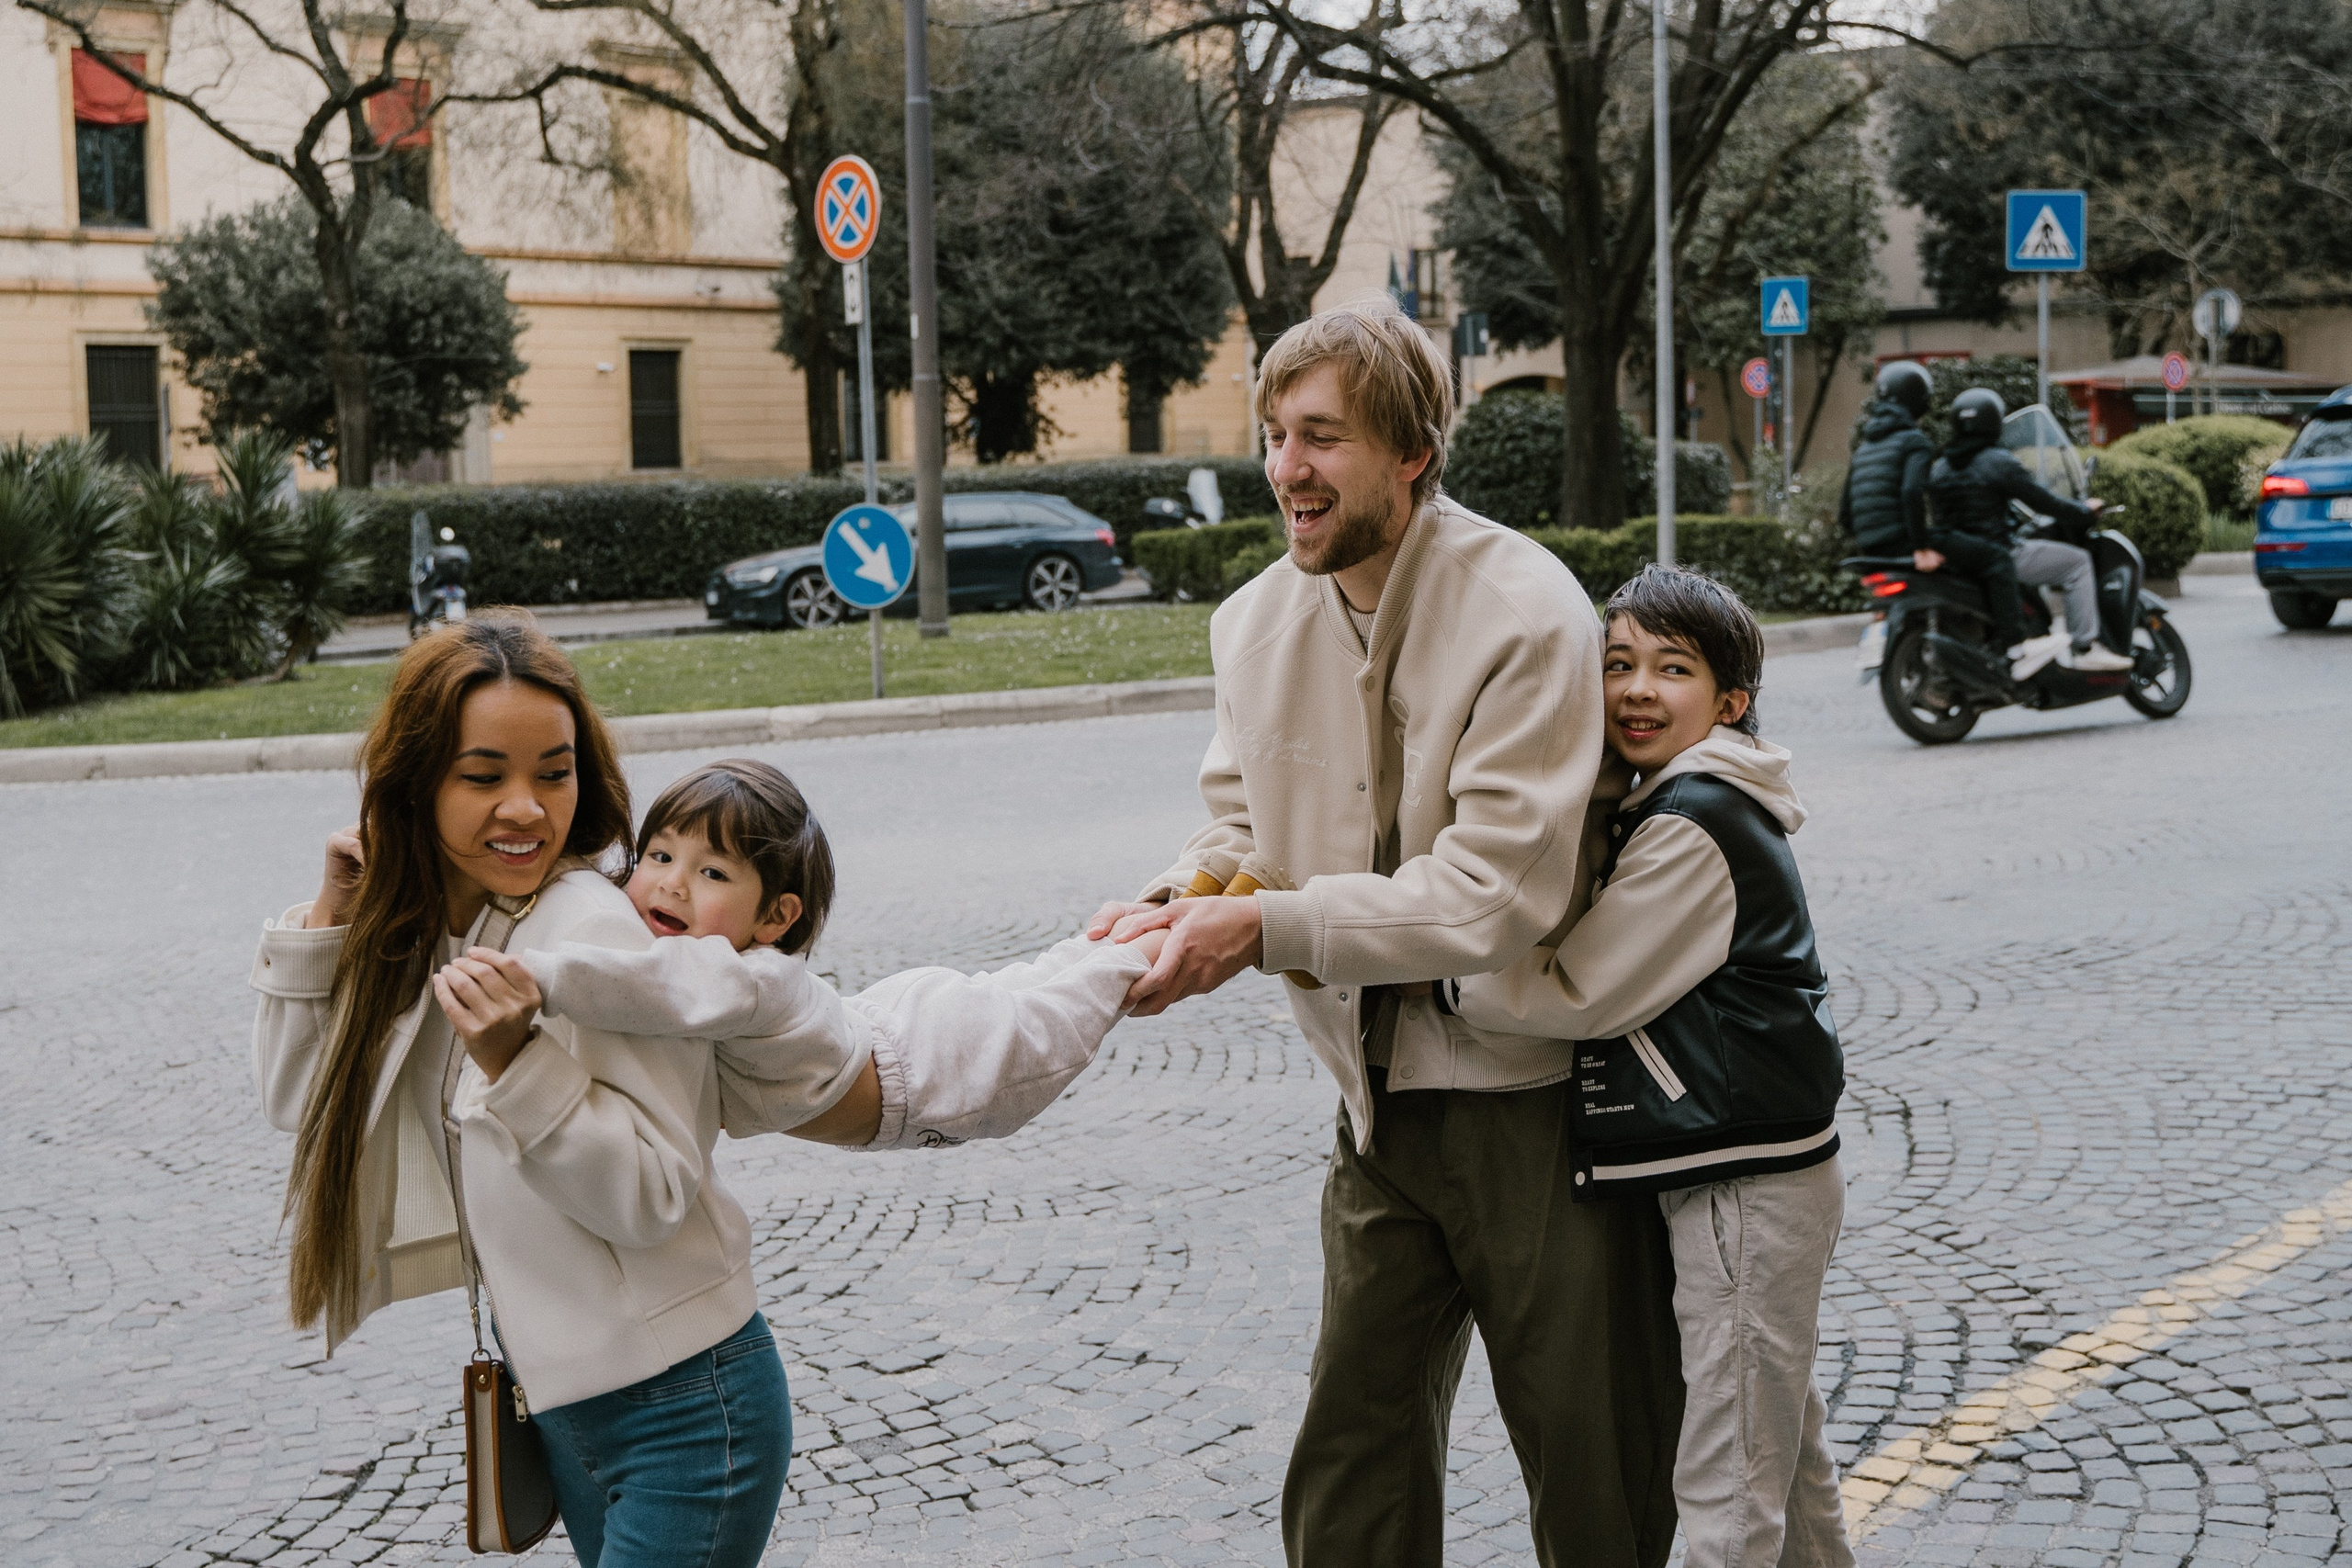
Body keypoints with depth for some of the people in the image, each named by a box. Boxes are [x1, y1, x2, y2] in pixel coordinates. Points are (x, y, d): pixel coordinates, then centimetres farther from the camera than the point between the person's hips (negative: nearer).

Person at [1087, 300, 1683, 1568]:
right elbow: (1243, 820, 10)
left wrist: (1267, 926, -26)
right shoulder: (1257, 622, 2)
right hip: (1381, 1100, 6)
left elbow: (1500, 891, -24)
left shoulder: (1527, 617, -20)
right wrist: (1181, 899, -14)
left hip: (1536, 1093, -6)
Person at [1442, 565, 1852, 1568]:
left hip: (1744, 1185, -10)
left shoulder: (1691, 828, -18)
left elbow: (1577, 993, -19)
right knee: (1784, 1455, 21)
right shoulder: (1664, 805, 13)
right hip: (1764, 1171, 10)